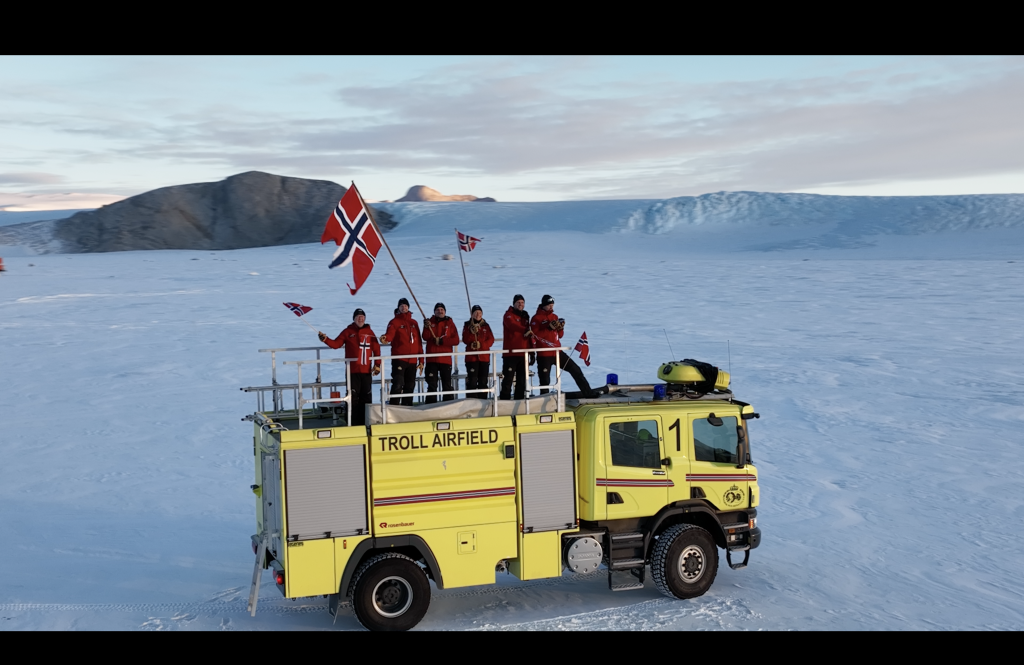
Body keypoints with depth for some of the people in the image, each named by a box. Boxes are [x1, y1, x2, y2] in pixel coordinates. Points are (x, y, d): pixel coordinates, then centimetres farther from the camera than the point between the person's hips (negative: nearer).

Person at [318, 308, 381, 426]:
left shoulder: (369, 332, 8)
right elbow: (336, 344, -4)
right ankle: (354, 422, 3)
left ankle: (365, 421, 14)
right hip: (353, 371, -2)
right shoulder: (348, 332, 3)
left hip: (367, 371, 2)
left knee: (366, 398, 7)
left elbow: (376, 349, 7)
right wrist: (325, 339, -20)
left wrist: (377, 365, 1)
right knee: (353, 397, -2)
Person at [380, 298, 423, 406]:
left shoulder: (414, 323, 16)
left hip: (412, 361, 6)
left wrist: (421, 360, 14)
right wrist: (385, 338, -44)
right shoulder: (395, 322, 0)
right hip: (399, 359, -5)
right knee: (398, 384, -14)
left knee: (410, 387, 11)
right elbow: (390, 334, -20)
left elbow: (419, 343, 17)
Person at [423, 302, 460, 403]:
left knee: (447, 385, 3)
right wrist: (427, 327, -26)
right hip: (431, 359, 0)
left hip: (446, 359, 0)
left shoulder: (450, 323, 6)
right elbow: (426, 337, -8)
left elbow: (456, 340, -3)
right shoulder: (430, 322, 8)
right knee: (432, 385, 3)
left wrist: (441, 341, -12)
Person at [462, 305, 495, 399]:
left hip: (484, 357, 3)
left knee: (483, 381, 4)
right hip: (471, 357, -3)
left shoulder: (486, 325, 11)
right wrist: (473, 332, -23)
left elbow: (491, 340, 3)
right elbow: (465, 340, -6)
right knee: (472, 381, -9)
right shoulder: (467, 325, 5)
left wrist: (481, 344, -13)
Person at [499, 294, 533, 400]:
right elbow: (513, 325, -26)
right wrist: (525, 330, -40)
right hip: (510, 352, -7)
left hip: (523, 353, 7)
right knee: (508, 378, -9)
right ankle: (505, 399, -8)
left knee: (522, 379, 9)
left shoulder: (525, 316, 19)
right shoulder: (509, 315, -4)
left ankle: (519, 400, 15)